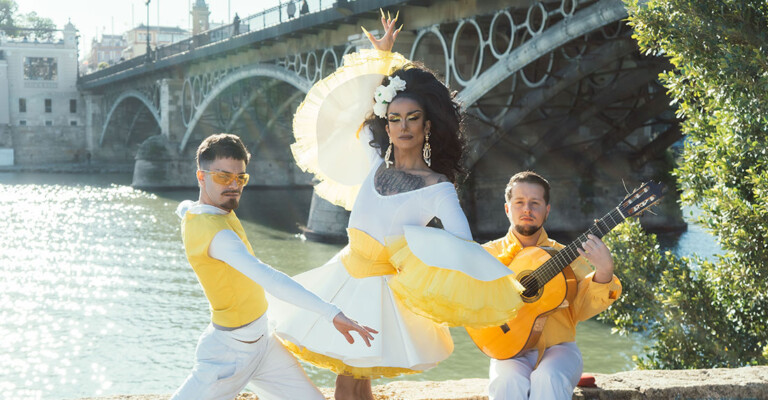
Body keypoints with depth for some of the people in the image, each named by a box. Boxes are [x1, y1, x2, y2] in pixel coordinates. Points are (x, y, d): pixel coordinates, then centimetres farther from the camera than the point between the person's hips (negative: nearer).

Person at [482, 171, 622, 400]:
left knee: (549, 379, -32)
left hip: (558, 348, 1)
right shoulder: (489, 254, 9)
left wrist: (604, 272, -22)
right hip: (510, 350, 0)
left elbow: (582, 308, -3)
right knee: (509, 382, -33)